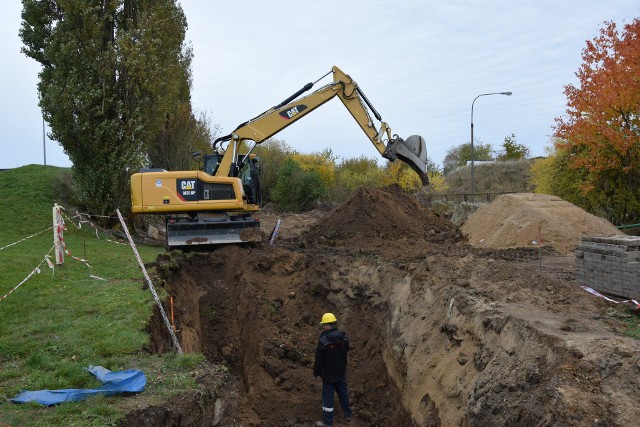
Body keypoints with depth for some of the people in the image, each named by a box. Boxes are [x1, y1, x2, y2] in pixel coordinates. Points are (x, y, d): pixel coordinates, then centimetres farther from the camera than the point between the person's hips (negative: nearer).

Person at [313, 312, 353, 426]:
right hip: (341, 372, 5)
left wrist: (316, 372, -4)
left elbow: (319, 359, -18)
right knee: (343, 392, 23)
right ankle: (348, 414, 38)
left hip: (328, 374, -5)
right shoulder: (344, 337, -8)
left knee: (328, 396, 7)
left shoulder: (323, 340, -26)